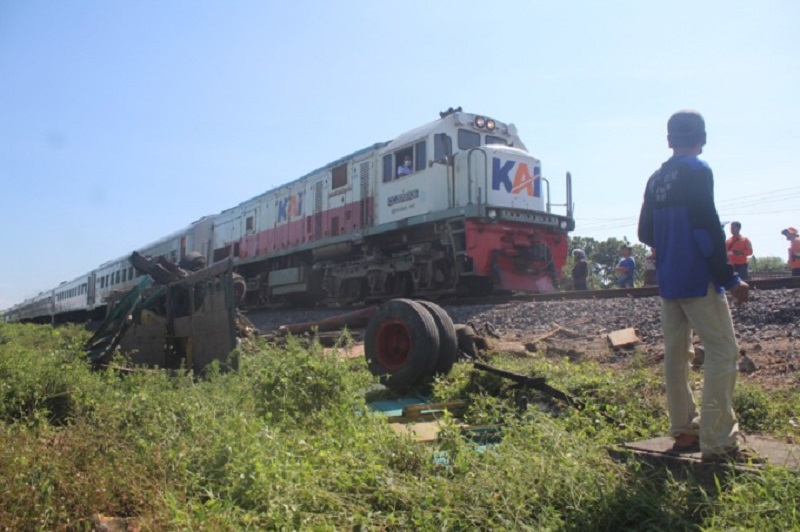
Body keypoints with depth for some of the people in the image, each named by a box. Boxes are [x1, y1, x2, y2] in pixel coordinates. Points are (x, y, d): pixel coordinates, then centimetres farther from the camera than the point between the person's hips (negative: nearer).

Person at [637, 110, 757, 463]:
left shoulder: (656, 180, 11)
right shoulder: (697, 171, -10)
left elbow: (645, 233, 15)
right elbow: (707, 230, -17)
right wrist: (730, 279, -14)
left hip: (667, 281, 8)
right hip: (698, 280, -8)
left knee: (676, 354, 10)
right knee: (723, 351, -4)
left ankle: (684, 432, 17)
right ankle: (718, 443, -7)